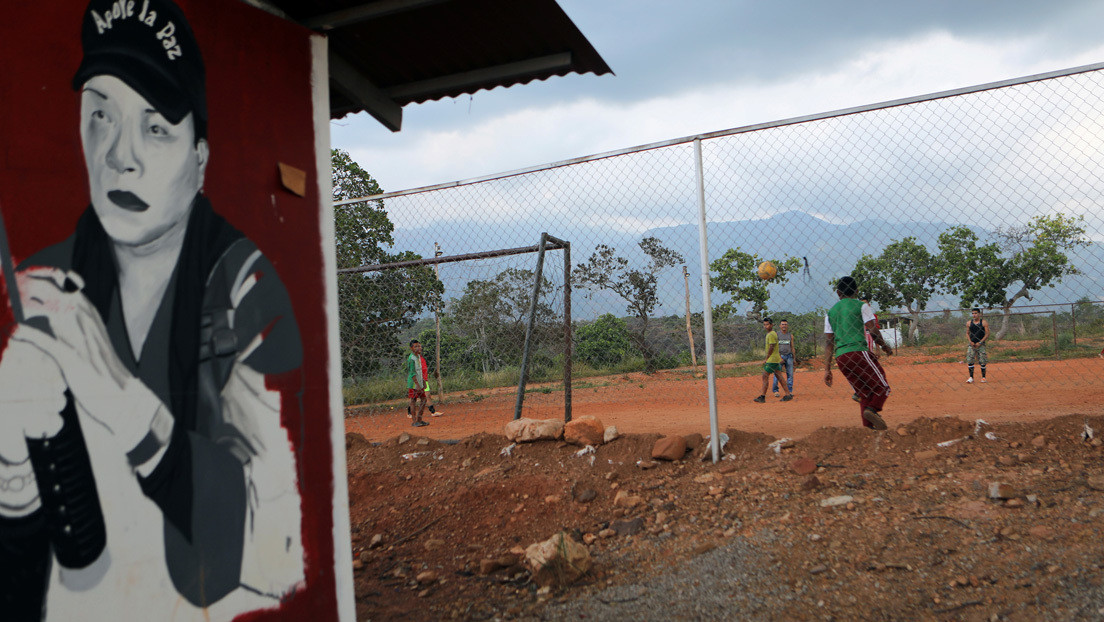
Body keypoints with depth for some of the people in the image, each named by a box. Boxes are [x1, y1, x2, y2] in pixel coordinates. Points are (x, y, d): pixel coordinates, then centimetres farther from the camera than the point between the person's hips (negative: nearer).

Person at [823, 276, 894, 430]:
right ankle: (872, 409, -26)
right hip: (858, 352, -5)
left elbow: (828, 342, 14)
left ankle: (868, 427, 2)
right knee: (882, 387, 0)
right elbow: (873, 331, -4)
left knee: (864, 393, 12)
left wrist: (827, 369, 13)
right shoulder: (861, 305, 6)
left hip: (840, 357, 5)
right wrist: (885, 346, 14)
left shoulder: (831, 311, 19)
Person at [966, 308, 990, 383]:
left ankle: (983, 377, 14)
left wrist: (980, 342, -12)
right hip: (971, 344, 2)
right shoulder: (969, 323, 7)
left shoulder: (984, 322, -2)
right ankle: (971, 378, 0)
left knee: (982, 362, -1)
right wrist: (970, 341, -3)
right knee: (970, 361, -6)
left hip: (981, 344, -2)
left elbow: (987, 334, -4)